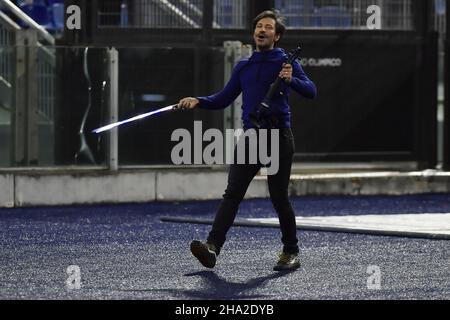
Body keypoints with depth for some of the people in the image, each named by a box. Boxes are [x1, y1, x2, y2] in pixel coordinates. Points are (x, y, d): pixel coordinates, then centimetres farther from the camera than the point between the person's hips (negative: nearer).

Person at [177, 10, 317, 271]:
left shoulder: (285, 62, 4)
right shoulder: (244, 67, 18)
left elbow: (311, 91, -9)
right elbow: (223, 99, 21)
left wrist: (291, 80, -27)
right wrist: (198, 101, 4)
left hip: (278, 136, -4)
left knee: (279, 197, 0)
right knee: (233, 194, -10)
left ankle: (291, 253, 15)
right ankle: (213, 247, -22)